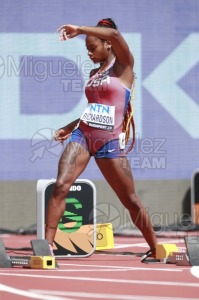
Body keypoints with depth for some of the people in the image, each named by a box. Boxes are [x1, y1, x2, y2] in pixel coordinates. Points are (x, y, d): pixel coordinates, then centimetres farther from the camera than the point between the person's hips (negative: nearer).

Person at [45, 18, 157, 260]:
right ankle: (46, 246, -20)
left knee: (130, 200, 1)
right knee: (60, 186, -16)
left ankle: (155, 248, 18)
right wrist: (69, 127, 19)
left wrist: (79, 29, -16)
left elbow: (114, 34, -21)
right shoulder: (94, 73, 18)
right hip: (82, 135, 5)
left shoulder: (123, 66, -2)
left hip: (110, 140, -5)